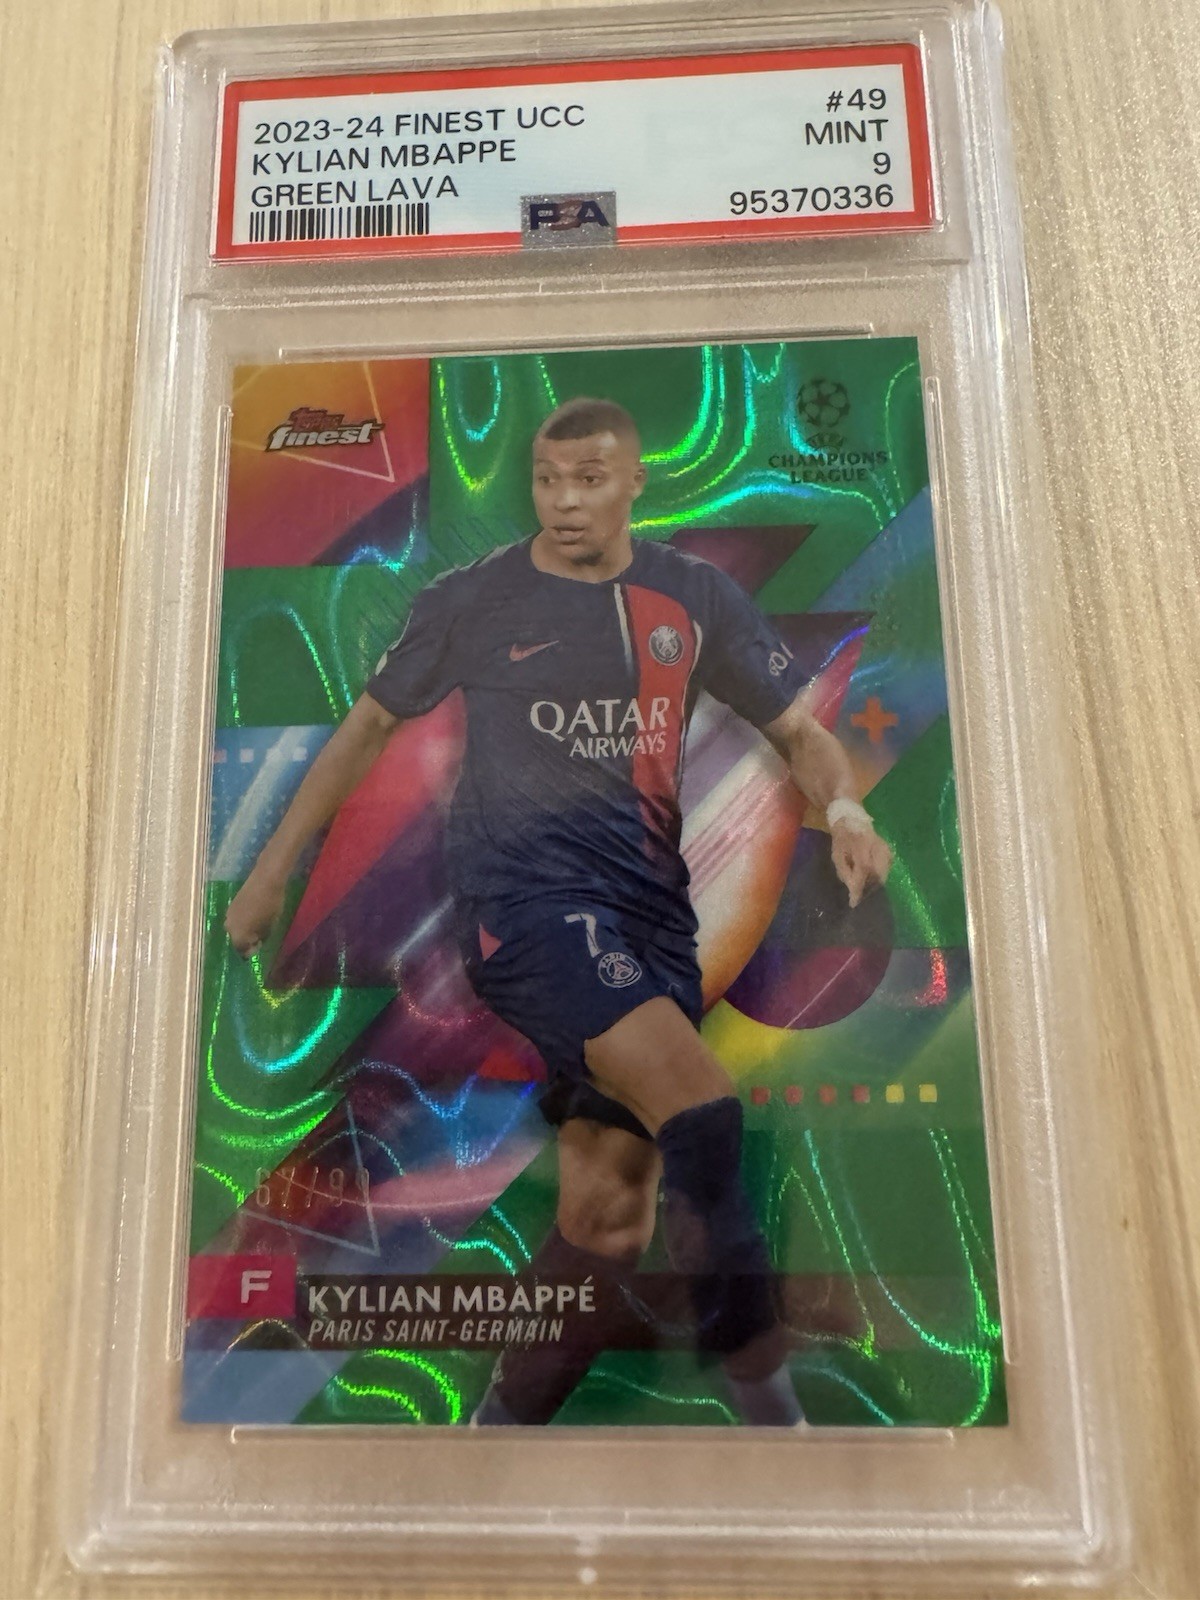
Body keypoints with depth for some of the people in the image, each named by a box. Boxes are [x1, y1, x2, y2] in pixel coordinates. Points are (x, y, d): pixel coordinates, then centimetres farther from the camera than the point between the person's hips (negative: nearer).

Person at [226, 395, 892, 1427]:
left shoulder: (695, 597, 10)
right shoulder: (473, 599, 4)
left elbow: (798, 730, 12)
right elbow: (370, 726, 12)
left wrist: (845, 808, -10)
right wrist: (273, 869, 12)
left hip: (649, 905, 4)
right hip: (522, 889, -3)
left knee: (610, 1209, 4)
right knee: (701, 1102, -25)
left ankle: (502, 1426, 26)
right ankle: (770, 1404, -6)